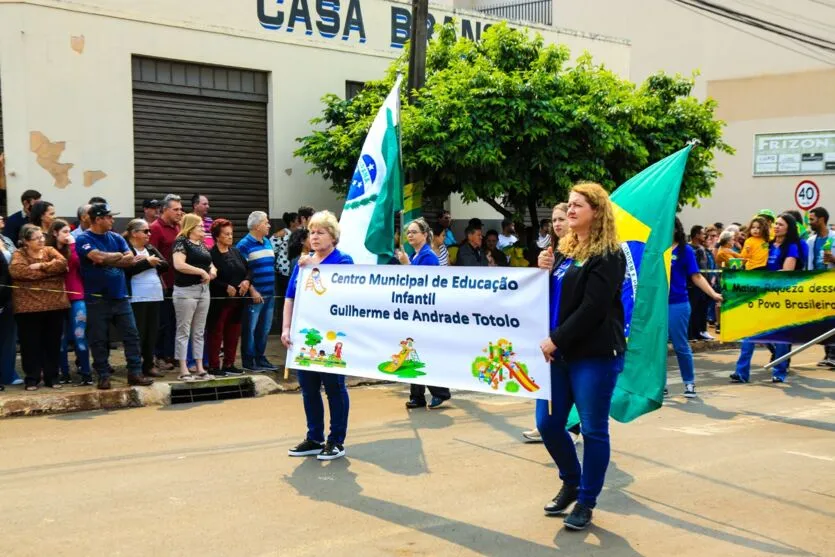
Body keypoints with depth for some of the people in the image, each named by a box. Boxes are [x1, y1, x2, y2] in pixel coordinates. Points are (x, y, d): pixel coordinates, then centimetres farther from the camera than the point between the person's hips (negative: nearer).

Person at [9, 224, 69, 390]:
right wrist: (49, 270, -15)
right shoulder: (19, 254, 1)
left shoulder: (50, 251, 11)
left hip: (54, 305, 3)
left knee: (53, 342, 8)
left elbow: (62, 263, -7)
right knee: (31, 344, 2)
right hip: (29, 307, -3)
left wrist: (40, 266, -17)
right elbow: (17, 271, -20)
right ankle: (32, 378, 11)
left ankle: (52, 377, 17)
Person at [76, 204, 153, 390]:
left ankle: (135, 373, 8)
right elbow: (98, 257, -22)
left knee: (132, 335, 2)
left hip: (120, 296, 5)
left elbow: (131, 259, -1)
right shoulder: (84, 239, -6)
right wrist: (118, 256, -5)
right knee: (99, 340, 2)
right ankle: (103, 376, 11)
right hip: (97, 298, -5)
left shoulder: (116, 238, 10)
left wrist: (107, 261, -12)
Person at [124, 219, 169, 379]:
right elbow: (128, 269, -20)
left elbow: (165, 265, 5)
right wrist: (147, 262, -15)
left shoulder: (151, 249, 16)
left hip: (155, 296, 7)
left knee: (152, 332, 10)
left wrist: (150, 261, -11)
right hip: (136, 298, -7)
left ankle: (149, 364, 20)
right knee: (138, 333, -4)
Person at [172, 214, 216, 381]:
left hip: (203, 290, 8)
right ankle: (184, 370, -2)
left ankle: (200, 369, 14)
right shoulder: (181, 242, -8)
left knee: (199, 332, 10)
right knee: (184, 331, -3)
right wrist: (201, 271, -17)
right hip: (186, 291, -8)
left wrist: (212, 270, 0)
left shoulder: (202, 244, 16)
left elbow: (209, 263, 24)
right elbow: (179, 265, -23)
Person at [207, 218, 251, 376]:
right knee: (216, 333, 1)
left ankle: (229, 364, 21)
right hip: (219, 301, -7)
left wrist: (247, 280, -5)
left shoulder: (235, 251, 12)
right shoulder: (211, 254, -10)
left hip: (237, 300, 7)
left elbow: (247, 269, 15)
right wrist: (226, 287, -19)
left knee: (233, 333, 12)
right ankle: (213, 366, 8)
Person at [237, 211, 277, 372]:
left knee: (264, 328, 12)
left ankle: (260, 358, 22)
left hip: (270, 294, 7)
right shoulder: (244, 244, -9)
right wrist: (252, 291, -17)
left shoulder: (267, 242, 14)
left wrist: (273, 289, 17)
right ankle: (248, 361, 6)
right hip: (255, 295, -7)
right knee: (250, 328, -1)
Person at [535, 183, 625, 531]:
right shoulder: (564, 250, 13)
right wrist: (544, 272, -2)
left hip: (594, 355, -7)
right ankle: (571, 483, 31)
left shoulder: (608, 256, -10)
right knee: (547, 423, 8)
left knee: (593, 430, 2)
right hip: (559, 352, 8)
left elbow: (592, 308, -18)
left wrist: (556, 340, -16)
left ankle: (586, 501, 16)